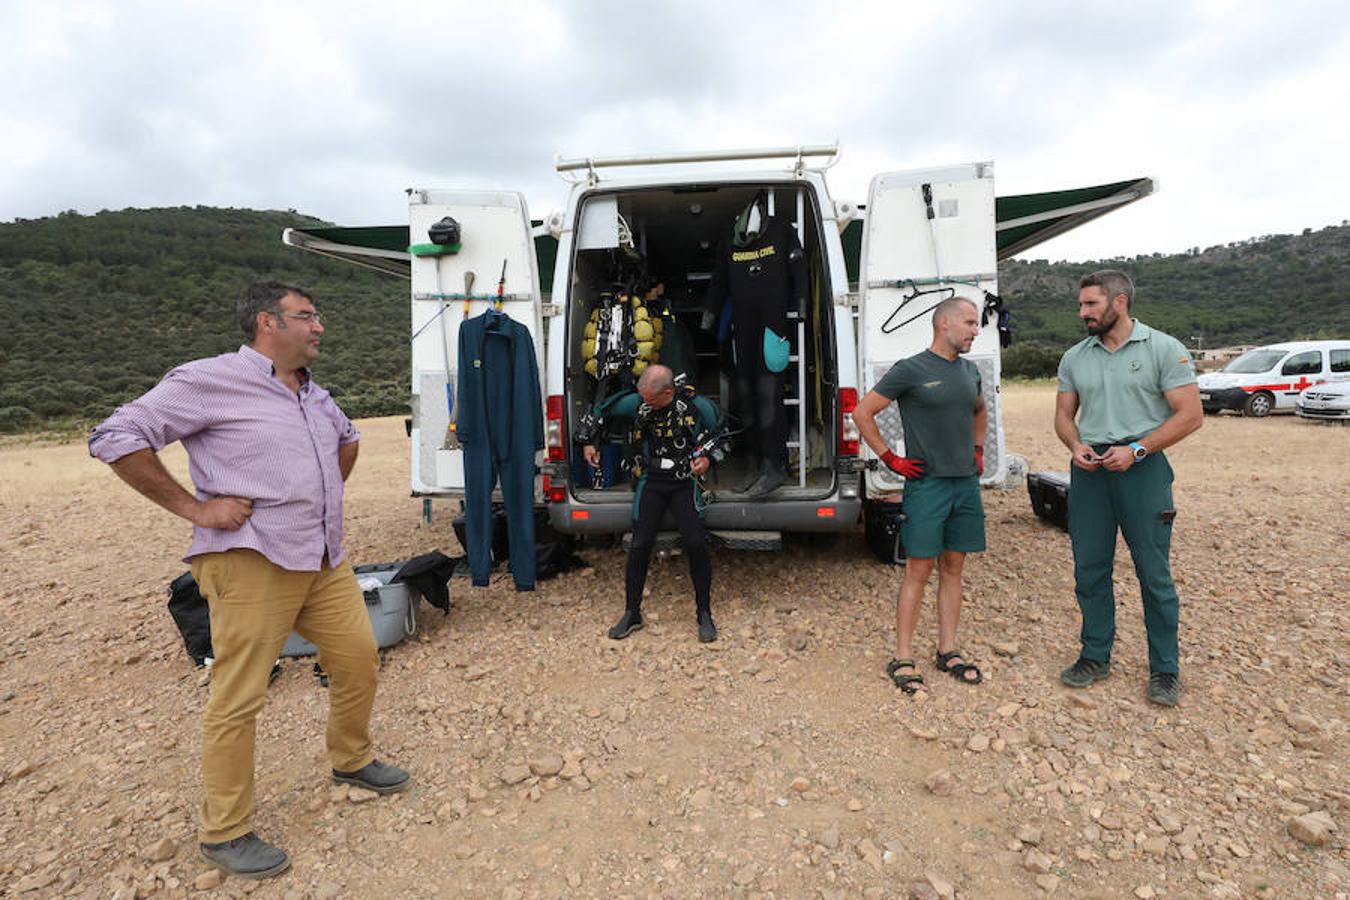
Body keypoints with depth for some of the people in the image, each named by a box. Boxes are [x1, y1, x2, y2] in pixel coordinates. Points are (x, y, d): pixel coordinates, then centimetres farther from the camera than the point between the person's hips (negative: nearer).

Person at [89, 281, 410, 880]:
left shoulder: (313, 394, 14)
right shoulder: (210, 381, -9)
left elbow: (348, 438, 33)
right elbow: (115, 438, -11)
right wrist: (192, 506, -13)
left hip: (325, 562, 8)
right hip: (252, 565, -7)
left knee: (358, 661, 13)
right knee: (238, 700, 1)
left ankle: (352, 761, 37)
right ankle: (225, 834, 19)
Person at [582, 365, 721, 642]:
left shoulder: (697, 406, -12)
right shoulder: (637, 402, -6)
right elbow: (601, 410, 11)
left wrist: (708, 459, -12)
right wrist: (589, 442, 9)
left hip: (685, 482, -2)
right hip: (652, 481, 2)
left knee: (695, 542, -16)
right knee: (640, 544, -6)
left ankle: (704, 614, 3)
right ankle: (632, 614, 13)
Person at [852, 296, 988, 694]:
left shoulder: (970, 371, 13)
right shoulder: (910, 370, -8)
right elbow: (862, 413, -8)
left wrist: (978, 449, 18)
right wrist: (891, 459, -9)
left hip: (966, 483, 7)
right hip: (926, 484, -6)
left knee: (953, 567, 12)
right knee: (919, 570, -3)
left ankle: (948, 651, 24)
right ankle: (903, 658, 7)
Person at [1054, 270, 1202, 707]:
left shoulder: (1164, 349, -3)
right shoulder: (1075, 357, 10)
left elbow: (1190, 414, -7)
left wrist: (1137, 449, -17)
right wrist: (1076, 445, -7)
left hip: (1141, 469, -4)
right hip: (1089, 469, 4)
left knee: (1154, 572, 3)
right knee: (1089, 569, 9)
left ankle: (1164, 669, 18)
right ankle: (1095, 656, 24)